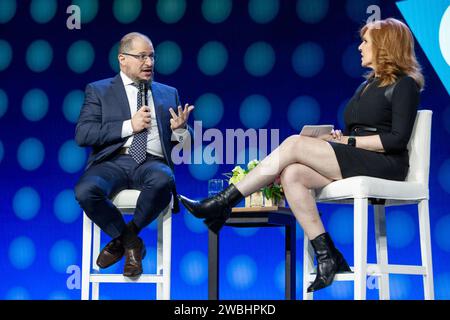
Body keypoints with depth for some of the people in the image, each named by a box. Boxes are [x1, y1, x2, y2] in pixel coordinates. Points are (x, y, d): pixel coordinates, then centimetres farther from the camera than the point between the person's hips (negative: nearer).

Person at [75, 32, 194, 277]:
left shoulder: (168, 94, 23)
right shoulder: (99, 90, 14)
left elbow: (186, 144, 22)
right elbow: (82, 135, 0)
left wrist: (181, 129, -3)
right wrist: (129, 126, -6)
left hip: (152, 163, 1)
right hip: (113, 162, -1)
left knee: (163, 181, -37)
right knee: (85, 191, -34)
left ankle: (124, 237, -9)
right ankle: (131, 243, -7)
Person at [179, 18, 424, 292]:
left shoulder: (404, 84, 0)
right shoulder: (368, 84, 26)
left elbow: (397, 139, -12)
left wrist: (349, 141, -10)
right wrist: (338, 137, -2)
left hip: (385, 165, -8)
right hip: (353, 162, 8)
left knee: (295, 144, -21)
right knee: (292, 174, -21)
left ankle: (223, 203, -18)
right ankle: (327, 257, -21)